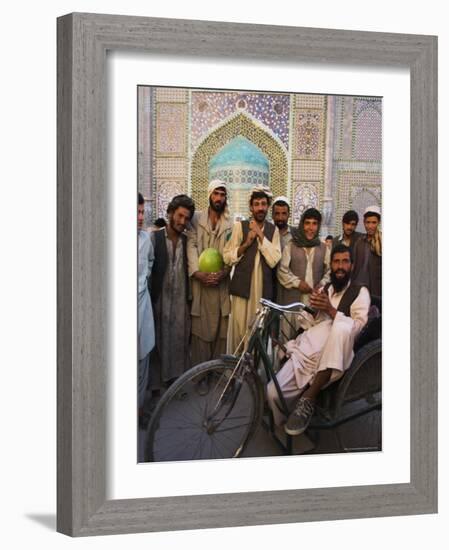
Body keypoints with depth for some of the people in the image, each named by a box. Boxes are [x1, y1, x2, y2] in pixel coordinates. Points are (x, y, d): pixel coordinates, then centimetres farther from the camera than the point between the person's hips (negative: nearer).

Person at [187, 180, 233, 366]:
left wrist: (224, 272, -16)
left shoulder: (231, 224, 10)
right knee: (200, 327, -3)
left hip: (221, 282, 1)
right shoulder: (196, 219, 8)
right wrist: (197, 272, -15)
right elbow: (191, 246, -2)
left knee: (221, 328, 1)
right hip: (200, 281, -1)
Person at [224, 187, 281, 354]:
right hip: (242, 285, -1)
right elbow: (227, 258, 0)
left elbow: (273, 260, -5)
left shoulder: (273, 230, 7)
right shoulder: (240, 226, 3)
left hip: (264, 288, 1)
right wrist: (246, 244, -12)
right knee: (239, 329, -2)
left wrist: (261, 236, -9)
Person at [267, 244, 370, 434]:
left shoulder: (360, 292, 9)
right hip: (305, 351, 4)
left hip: (333, 355, -4)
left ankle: (309, 396, -37)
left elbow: (359, 326, -6)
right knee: (273, 392, -23)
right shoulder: (323, 290, 26)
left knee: (342, 326, -41)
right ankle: (281, 430, 10)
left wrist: (330, 310, -15)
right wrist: (312, 308, -1)